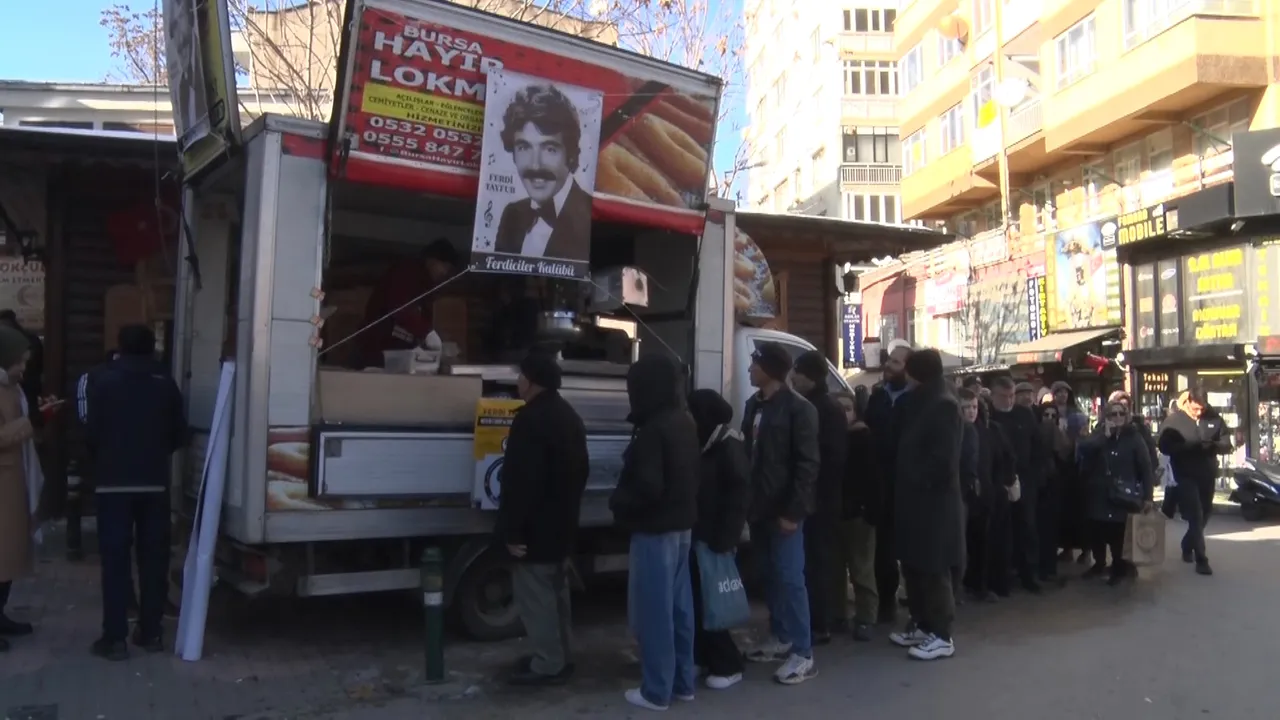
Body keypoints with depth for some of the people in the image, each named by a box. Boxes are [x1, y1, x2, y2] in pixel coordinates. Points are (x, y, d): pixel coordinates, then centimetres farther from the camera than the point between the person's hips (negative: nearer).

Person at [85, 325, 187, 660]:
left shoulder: (104, 382, -2)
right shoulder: (166, 384, 3)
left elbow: (92, 433, -2)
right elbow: (179, 435, 5)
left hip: (114, 482, -2)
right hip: (155, 482, 2)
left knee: (115, 560, 1)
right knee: (154, 558, 8)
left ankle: (115, 638, 1)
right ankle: (150, 632, 13)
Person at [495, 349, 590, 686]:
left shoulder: (532, 419, -21)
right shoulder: (569, 416, 12)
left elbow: (521, 481, -25)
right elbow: (579, 471, 19)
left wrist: (512, 530, -21)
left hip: (536, 527, -10)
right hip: (561, 524, 10)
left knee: (535, 595, -1)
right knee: (556, 591, 18)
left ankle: (547, 665, 6)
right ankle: (559, 657, 27)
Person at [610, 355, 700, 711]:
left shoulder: (653, 429, -22)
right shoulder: (685, 422, 7)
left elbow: (648, 487, -24)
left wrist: (618, 501, -8)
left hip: (655, 529, -9)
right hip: (682, 526, 9)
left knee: (653, 611, 1)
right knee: (679, 607, 16)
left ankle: (656, 690, 10)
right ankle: (683, 681, 26)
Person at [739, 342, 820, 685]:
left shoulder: (799, 409, -12)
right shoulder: (754, 405, 11)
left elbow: (808, 464, -14)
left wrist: (793, 511, -17)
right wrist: (748, 502, 8)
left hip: (784, 509, -7)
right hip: (761, 506, 7)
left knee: (790, 578, -4)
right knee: (772, 576, 16)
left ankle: (803, 654, 4)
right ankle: (780, 638, 29)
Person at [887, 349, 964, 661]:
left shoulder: (944, 405, -15)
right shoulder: (922, 403, 14)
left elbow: (943, 459, -20)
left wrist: (919, 481, -8)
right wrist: (906, 488, 9)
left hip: (933, 501, -9)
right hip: (916, 499, 9)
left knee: (933, 571, -2)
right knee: (914, 567, 14)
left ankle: (942, 636, 7)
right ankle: (922, 625, 25)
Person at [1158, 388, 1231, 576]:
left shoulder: (1214, 418, 1)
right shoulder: (1174, 420, -8)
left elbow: (1227, 445, 3)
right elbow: (1164, 446, -14)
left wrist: (1213, 445, -21)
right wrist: (1191, 446, -27)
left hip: (1208, 475, 4)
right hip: (1186, 475, -4)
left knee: (1204, 515, 17)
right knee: (1196, 516, -8)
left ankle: (1187, 546, 38)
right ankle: (1201, 560, -4)